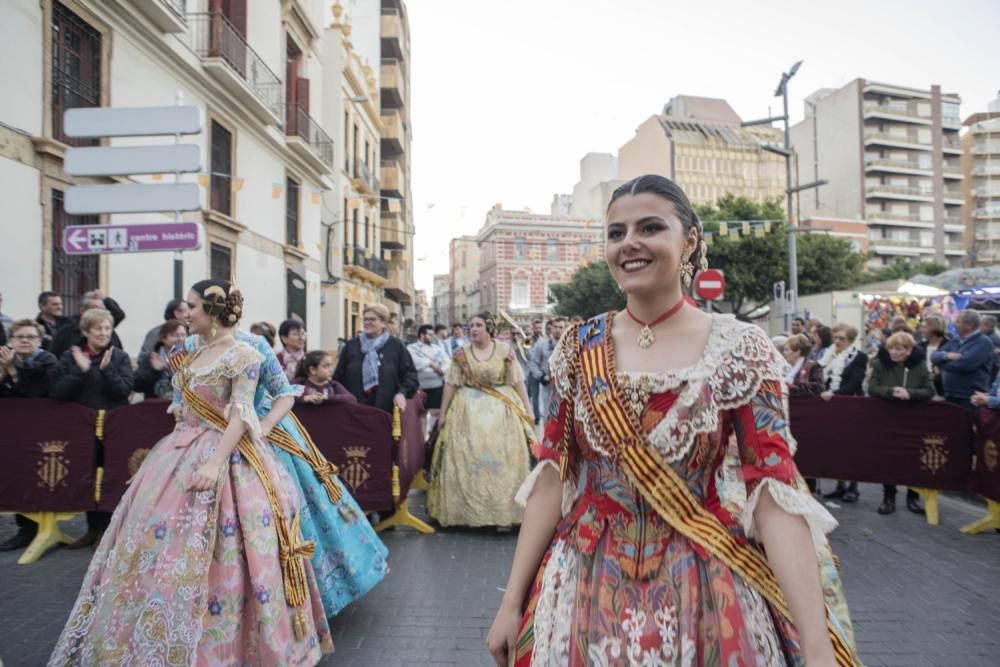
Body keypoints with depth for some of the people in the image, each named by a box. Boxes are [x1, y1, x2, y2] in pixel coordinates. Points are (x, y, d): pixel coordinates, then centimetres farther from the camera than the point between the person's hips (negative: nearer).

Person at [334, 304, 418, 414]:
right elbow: (338, 376, 13)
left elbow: (410, 374, 3)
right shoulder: (351, 345, 11)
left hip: (386, 410, -1)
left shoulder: (396, 346, 4)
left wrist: (402, 393, -13)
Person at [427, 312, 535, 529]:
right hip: (468, 411, 1)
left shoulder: (505, 350, 0)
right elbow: (451, 385, 3)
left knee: (502, 459, 0)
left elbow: (517, 382, 1)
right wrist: (443, 413, 2)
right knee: (467, 458, 1)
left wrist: (527, 411, -2)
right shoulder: (461, 354, 2)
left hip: (501, 411, -1)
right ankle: (468, 510, 13)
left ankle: (504, 512, 9)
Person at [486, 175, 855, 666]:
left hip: (704, 595, -2)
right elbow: (552, 476, -2)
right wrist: (512, 602, -2)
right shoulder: (579, 348, -3)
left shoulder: (738, 349, -10)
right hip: (586, 591, 2)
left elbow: (773, 493, -13)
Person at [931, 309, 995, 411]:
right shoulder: (955, 340, 14)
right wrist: (946, 355, -16)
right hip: (949, 396, 7)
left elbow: (965, 364, -24)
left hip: (971, 399, -7)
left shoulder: (983, 342, -9)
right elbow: (934, 356, 7)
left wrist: (942, 362, -6)